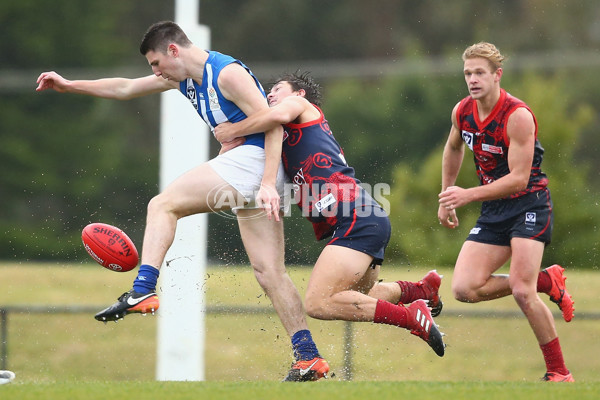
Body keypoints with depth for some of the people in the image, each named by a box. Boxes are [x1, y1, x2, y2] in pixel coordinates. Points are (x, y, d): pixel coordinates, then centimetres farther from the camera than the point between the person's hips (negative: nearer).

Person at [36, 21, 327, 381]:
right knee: (269, 271, 3)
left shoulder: (227, 73, -10)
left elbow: (273, 125, -14)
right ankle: (309, 358, -2)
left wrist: (267, 185, -23)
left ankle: (142, 292, -20)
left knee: (163, 205, -8)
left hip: (253, 158, -9)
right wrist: (69, 86, 26)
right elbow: (126, 88, 28)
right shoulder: (185, 78, 18)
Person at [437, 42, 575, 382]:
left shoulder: (518, 116, -21)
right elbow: (454, 148, 23)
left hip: (529, 204, -7)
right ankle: (546, 281, 12)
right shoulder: (462, 111, 1)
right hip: (493, 211, 7)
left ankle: (559, 372, -7)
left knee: (522, 291, -21)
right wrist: (447, 198, 22)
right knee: (465, 289, -7)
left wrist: (468, 195, -29)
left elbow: (519, 179, -24)